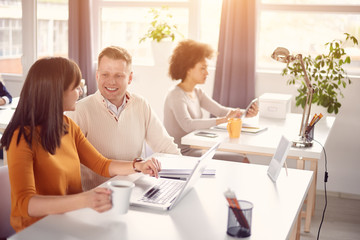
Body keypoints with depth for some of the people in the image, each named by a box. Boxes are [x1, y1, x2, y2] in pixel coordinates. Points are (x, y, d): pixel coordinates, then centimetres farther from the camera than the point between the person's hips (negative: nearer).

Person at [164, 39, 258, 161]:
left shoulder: (197, 92, 12)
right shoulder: (176, 95, -16)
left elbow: (220, 110, 4)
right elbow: (188, 125, -32)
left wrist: (245, 113, -13)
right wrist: (223, 119, -35)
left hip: (196, 148, 8)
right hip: (184, 154, -8)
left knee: (243, 158, -1)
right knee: (239, 160, -15)